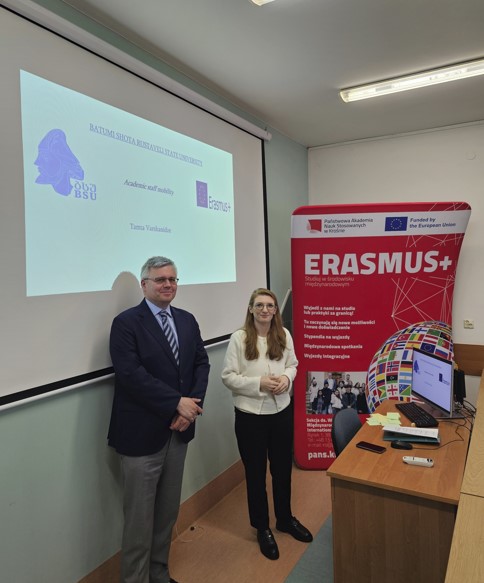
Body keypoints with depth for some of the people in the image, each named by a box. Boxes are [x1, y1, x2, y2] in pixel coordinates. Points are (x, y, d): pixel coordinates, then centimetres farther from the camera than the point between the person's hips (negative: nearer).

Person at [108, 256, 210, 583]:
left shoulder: (187, 320, 8)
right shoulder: (126, 323, -10)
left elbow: (201, 363, 6)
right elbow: (131, 374, -20)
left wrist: (192, 404, -10)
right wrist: (177, 402, -20)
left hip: (179, 428, 6)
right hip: (142, 433, -6)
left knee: (169, 511, 19)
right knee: (140, 517, 7)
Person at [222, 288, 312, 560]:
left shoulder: (284, 335, -3)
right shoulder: (239, 338, -14)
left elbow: (293, 364, 9)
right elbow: (228, 376, -12)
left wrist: (287, 377, -13)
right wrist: (259, 383, -22)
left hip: (282, 411, 4)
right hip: (250, 415, -3)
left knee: (283, 469, 20)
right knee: (256, 473, 14)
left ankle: (285, 518, 46)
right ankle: (263, 528, 37)